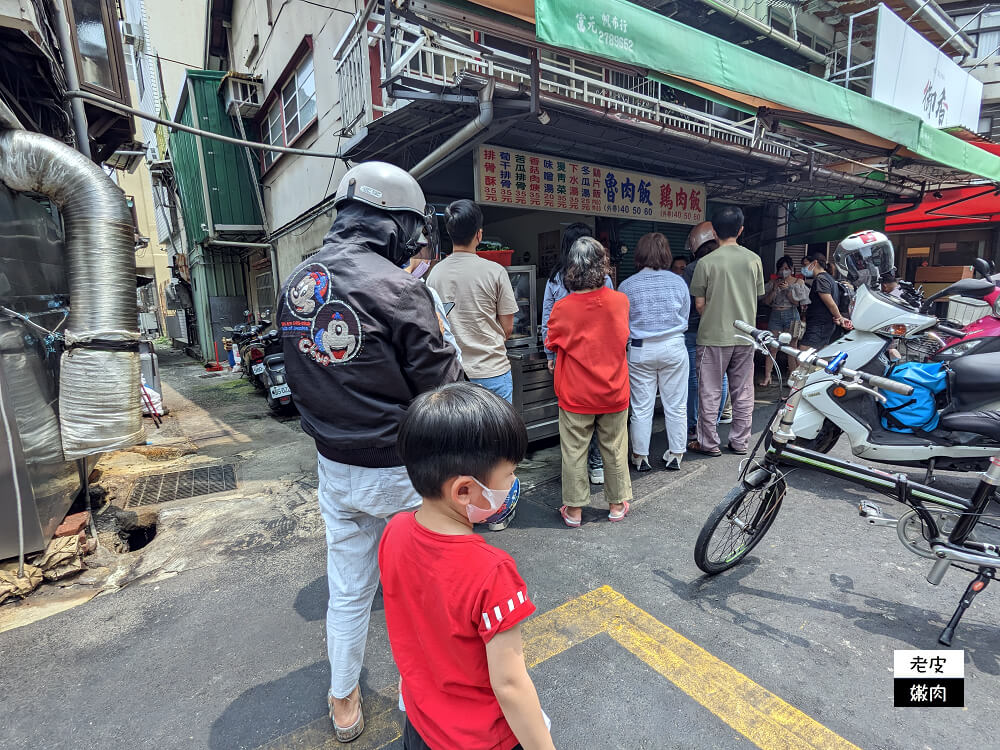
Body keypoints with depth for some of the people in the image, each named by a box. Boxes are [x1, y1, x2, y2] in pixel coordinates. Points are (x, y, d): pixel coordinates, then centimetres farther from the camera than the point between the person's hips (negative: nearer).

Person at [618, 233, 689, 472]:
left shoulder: (627, 286, -6)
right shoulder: (678, 282, -1)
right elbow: (685, 317, 6)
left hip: (640, 350, -1)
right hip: (674, 347, 1)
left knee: (641, 407, 7)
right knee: (675, 405, 12)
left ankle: (640, 457, 17)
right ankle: (675, 455, 23)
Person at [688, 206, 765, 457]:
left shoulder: (706, 262, -10)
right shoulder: (754, 260, 1)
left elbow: (699, 304, -6)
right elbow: (757, 297, 9)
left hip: (714, 336, -4)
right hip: (745, 336, 4)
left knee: (710, 393, 5)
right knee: (743, 392, 13)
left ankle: (709, 443, 13)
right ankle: (740, 442, 23)